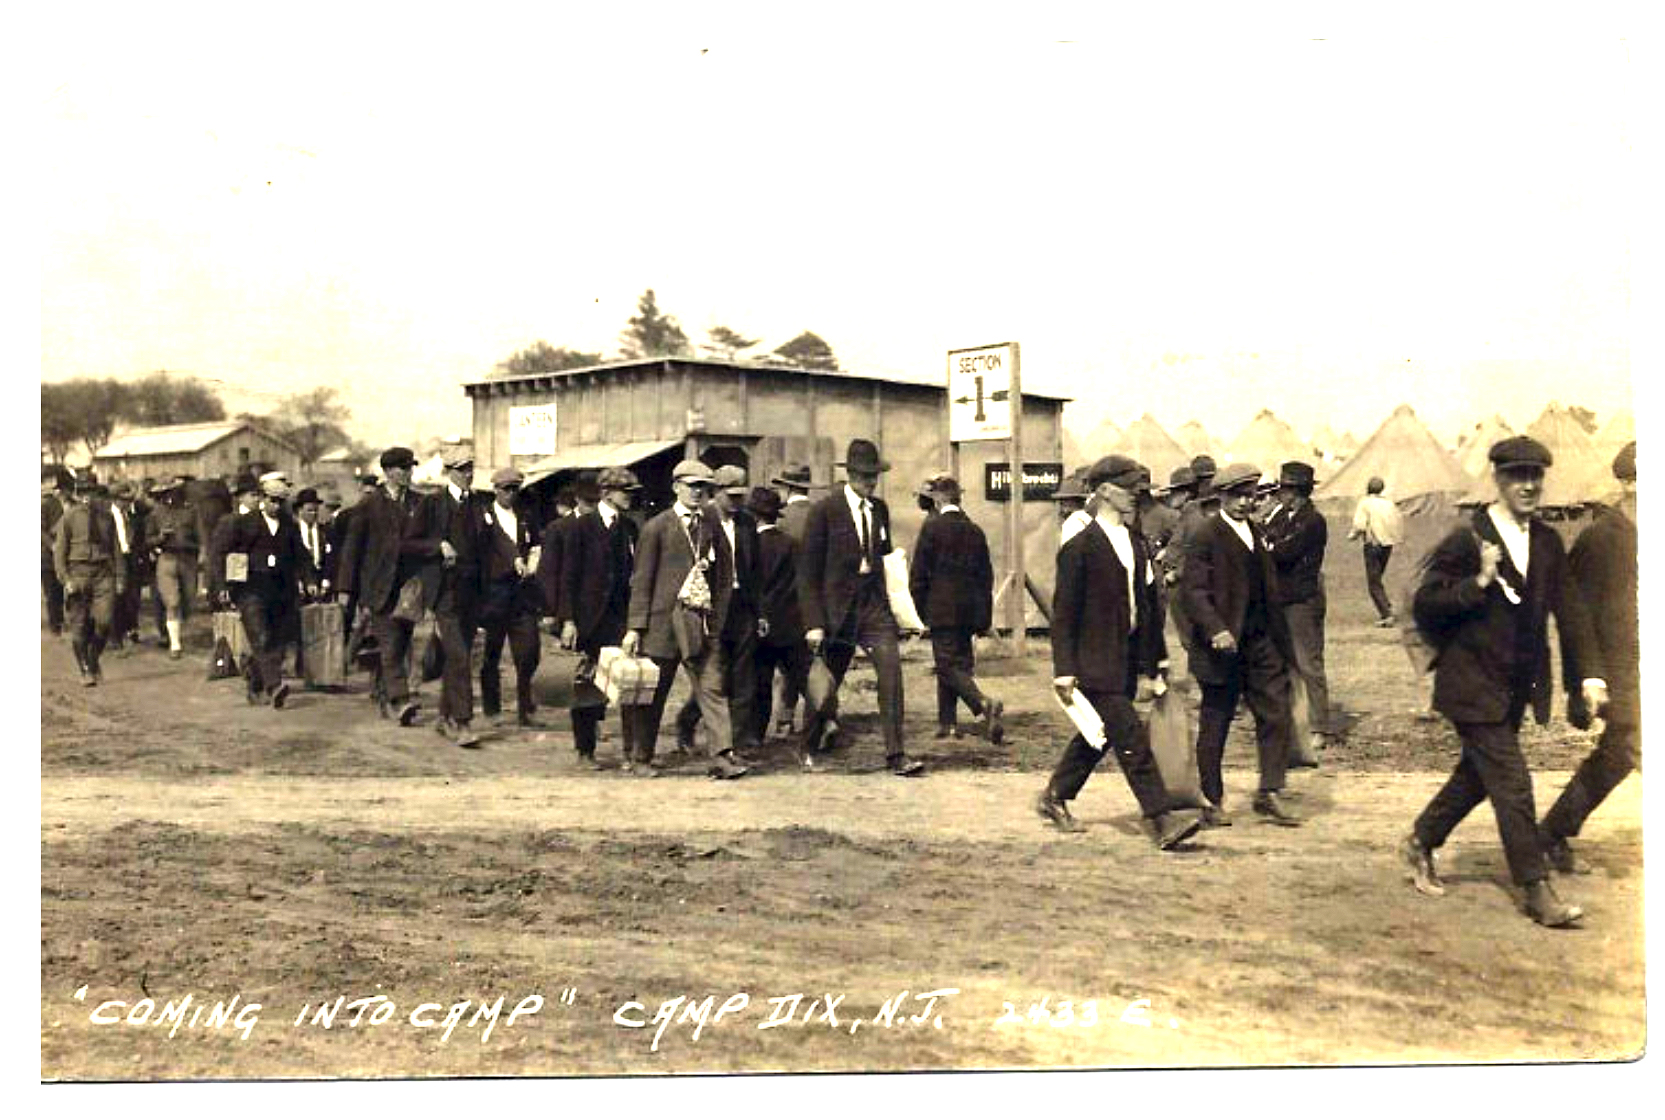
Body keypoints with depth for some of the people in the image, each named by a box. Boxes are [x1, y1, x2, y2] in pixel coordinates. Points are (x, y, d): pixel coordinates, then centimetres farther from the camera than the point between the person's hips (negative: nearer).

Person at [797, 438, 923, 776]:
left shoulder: (880, 509, 8)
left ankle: (896, 755, -12)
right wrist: (813, 623, -12)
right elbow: (808, 571, -8)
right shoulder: (824, 511, -7)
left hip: (874, 605, 3)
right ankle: (808, 749, 32)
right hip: (837, 607, -3)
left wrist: (883, 601, 11)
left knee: (891, 669, -14)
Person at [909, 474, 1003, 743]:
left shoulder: (932, 526, -7)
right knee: (958, 662, 15)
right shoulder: (975, 530, 9)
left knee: (948, 665, -7)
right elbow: (986, 575, 12)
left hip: (942, 609, -6)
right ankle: (947, 723, 18)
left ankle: (984, 704, -29)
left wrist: (921, 609, 4)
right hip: (970, 609, 6)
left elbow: (918, 572, -7)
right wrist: (985, 618, 16)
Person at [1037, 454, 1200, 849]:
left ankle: (1054, 798, 32)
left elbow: (1148, 607, 16)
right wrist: (1064, 670, -12)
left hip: (1125, 663, 8)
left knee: (1098, 737, 16)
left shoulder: (1138, 545, 12)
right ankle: (1162, 820, -7)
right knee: (1132, 741, -9)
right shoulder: (1079, 548, -10)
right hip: (1096, 664, -8)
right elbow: (1063, 613, -9)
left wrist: (1147, 668, 14)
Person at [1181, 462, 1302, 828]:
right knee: (1214, 728, 3)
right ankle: (1213, 802, 15)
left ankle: (1268, 794, 12)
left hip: (1261, 644, 7)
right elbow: (1193, 591, -15)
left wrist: (1280, 640, 17)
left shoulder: (1255, 533, 15)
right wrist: (1216, 630, -27)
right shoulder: (1206, 536, -9)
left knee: (1277, 717, 2)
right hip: (1224, 647, -7)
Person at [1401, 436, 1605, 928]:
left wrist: (1590, 671, -6)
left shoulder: (1547, 542, 6)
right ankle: (1537, 891, 3)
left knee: (1479, 773, 19)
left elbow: (1569, 608, 4)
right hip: (1474, 686, -7)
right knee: (1511, 785, -6)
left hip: (1517, 687, 7)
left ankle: (1421, 842, 39)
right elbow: (1424, 607, -13)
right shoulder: (1465, 541, -13)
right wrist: (1479, 582, -25)